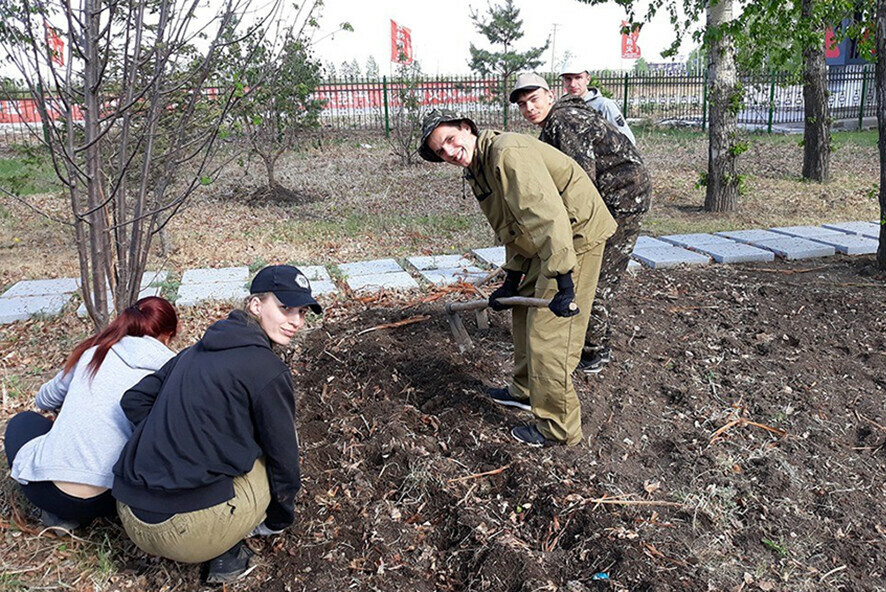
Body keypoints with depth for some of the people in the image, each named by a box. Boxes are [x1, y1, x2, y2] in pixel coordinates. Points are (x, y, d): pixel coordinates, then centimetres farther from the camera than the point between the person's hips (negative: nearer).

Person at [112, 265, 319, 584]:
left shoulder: (197, 351, 13)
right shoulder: (268, 370, -9)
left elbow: (134, 401, 15)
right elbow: (283, 459, -3)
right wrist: (279, 519, 16)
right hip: (188, 531, -8)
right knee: (284, 433, 9)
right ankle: (227, 553, 8)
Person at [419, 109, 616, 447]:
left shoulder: (508, 152, -24)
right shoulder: (476, 172, 10)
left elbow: (547, 215, -32)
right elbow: (514, 228, 18)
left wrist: (564, 283, -35)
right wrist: (512, 280, 16)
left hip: (576, 236, -10)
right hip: (546, 243, 11)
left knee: (547, 333, -8)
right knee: (523, 309, 21)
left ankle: (558, 428, 7)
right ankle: (526, 391, 40)